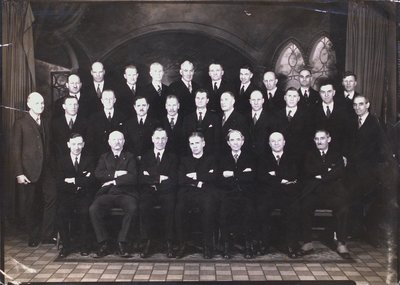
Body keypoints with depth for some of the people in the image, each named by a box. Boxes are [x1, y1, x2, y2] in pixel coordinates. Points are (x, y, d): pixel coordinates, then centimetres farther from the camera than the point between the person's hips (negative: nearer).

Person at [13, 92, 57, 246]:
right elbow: (16, 150, -4)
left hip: (46, 170, 4)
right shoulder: (20, 123, -1)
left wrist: (52, 166, 6)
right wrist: (19, 173, -10)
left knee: (51, 199, -5)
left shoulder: (46, 122, 13)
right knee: (30, 205, 4)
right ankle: (33, 237, 18)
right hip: (29, 171, -4)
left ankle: (47, 235, 5)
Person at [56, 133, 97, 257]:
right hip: (67, 196, 1)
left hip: (84, 196, -1)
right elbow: (60, 183, -1)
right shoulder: (62, 160, 11)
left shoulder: (89, 160, 11)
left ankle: (83, 245, -13)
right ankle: (66, 245, -13)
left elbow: (91, 180, -3)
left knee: (84, 211, -31)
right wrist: (81, 181, -10)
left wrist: (73, 181, -9)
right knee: (61, 212, -28)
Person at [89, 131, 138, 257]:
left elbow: (133, 178, -2)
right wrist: (114, 174, -8)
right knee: (93, 209, -26)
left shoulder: (130, 157, 14)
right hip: (107, 193, 2)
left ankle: (122, 242, -19)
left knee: (132, 208, -33)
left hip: (125, 193, -2)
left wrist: (113, 181, -6)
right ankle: (104, 242, -13)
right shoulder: (104, 157, 21)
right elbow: (97, 174, 4)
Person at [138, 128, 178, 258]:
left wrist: (152, 180, -4)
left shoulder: (172, 157, 16)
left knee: (169, 207, -33)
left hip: (166, 193, -1)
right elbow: (141, 178, 3)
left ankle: (168, 242, -24)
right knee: (143, 207, -31)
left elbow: (174, 181, 3)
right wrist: (159, 178, -9)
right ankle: (147, 241, -21)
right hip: (149, 192, 1)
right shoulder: (145, 157, 18)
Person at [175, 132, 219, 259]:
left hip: (206, 192, -1)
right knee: (179, 209, -31)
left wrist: (196, 176, 0)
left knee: (209, 209, -35)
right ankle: (182, 245, -19)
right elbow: (181, 180, 9)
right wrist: (197, 182, -2)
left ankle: (207, 246, -24)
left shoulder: (210, 159, 21)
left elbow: (213, 176, 1)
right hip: (188, 192, 2)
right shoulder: (184, 160, 25)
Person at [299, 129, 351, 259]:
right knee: (305, 206, -30)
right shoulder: (310, 155, 21)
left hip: (333, 191, 0)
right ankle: (307, 243, -23)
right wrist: (328, 170, -3)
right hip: (314, 191, 1)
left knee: (342, 207, -31)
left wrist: (321, 176, -5)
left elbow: (340, 172, -1)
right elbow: (308, 171, 1)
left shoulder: (337, 155, 18)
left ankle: (341, 244, -21)